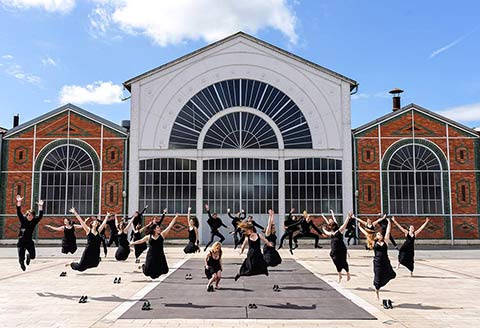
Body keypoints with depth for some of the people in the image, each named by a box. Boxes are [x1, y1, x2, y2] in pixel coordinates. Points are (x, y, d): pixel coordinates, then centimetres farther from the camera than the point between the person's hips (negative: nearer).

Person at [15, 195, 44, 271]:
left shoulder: (34, 221, -2)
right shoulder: (23, 220, -6)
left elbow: (40, 216, -12)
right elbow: (19, 213, -16)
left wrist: (40, 206, -21)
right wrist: (19, 202, -27)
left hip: (29, 242, 1)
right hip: (21, 242, -1)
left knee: (33, 256, -6)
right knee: (21, 258, 1)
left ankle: (28, 257, 34)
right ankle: (22, 263, 40)